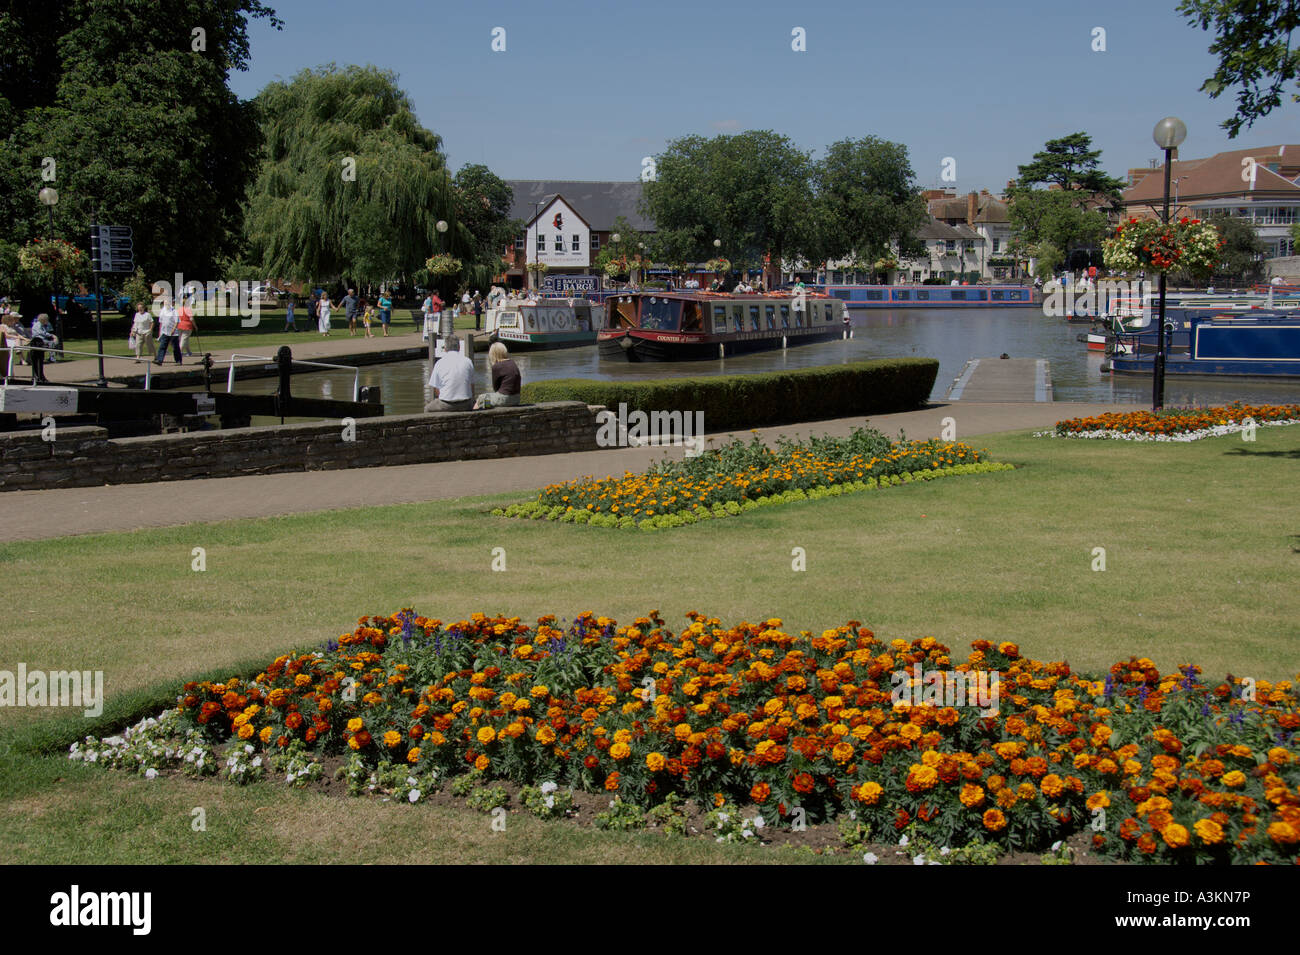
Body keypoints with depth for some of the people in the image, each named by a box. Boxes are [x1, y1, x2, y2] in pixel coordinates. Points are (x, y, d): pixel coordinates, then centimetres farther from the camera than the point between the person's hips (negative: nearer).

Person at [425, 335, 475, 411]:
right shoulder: (468, 361, 3)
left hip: (446, 405, -2)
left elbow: (436, 390, 2)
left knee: (427, 408, 25)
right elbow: (472, 386, 10)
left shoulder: (439, 363, -2)